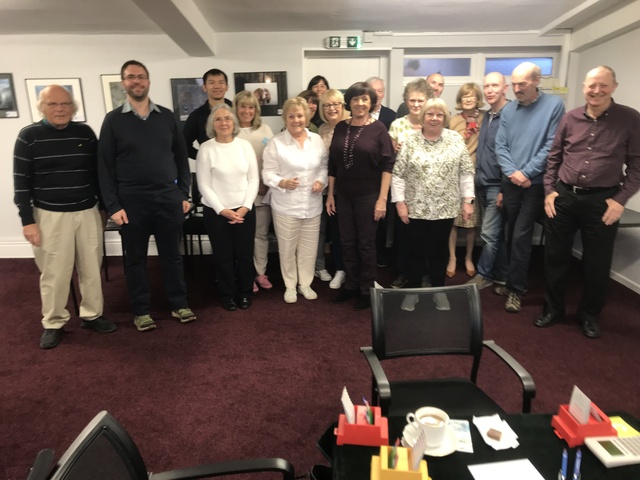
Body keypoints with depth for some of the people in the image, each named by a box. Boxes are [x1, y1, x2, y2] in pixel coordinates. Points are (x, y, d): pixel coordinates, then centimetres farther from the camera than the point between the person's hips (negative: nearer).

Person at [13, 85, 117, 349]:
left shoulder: (85, 132, 4)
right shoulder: (28, 136, -4)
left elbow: (97, 172, 10)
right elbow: (22, 182, -4)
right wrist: (28, 221, -7)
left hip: (88, 212, 3)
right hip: (50, 215, -2)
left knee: (91, 268, 10)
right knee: (54, 273, 4)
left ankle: (92, 315, 26)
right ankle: (53, 323, 20)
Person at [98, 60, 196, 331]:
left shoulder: (166, 116, 7)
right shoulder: (113, 120, 1)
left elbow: (181, 157, 9)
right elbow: (105, 166, -2)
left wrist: (184, 194, 4)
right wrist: (113, 205, -7)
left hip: (169, 198, 2)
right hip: (132, 201, -1)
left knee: (172, 255, 10)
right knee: (135, 258, 9)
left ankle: (179, 305, 24)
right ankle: (141, 311, 23)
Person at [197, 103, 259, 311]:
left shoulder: (245, 145, 1)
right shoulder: (206, 149, -6)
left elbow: (254, 179, 1)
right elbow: (204, 185, -6)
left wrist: (245, 207, -8)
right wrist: (222, 210, -12)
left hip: (244, 210, 2)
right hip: (216, 212, -2)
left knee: (245, 253, 7)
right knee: (223, 255, 7)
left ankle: (245, 292, 27)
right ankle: (227, 294, 26)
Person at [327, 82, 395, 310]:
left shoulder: (378, 128, -7)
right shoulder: (340, 127, 4)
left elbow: (387, 165, -9)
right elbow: (332, 164, 8)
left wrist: (382, 199, -14)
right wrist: (330, 194, 6)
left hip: (368, 195, -4)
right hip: (344, 195, 4)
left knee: (366, 244, 6)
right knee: (347, 243, 12)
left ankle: (367, 290, 21)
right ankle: (351, 285, 28)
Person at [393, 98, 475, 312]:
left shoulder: (456, 139, 2)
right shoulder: (410, 140, -2)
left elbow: (466, 172, 3)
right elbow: (398, 174, -2)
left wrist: (467, 200, -1)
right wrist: (400, 202, -6)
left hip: (445, 208, 1)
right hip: (416, 208, -1)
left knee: (439, 250, 12)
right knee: (416, 251, 7)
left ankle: (439, 291, 27)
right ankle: (412, 291, 22)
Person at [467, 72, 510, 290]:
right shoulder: (487, 116, 14)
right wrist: (478, 181, 15)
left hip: (498, 186, -8)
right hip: (483, 185, 8)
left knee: (490, 234, -2)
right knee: (497, 234, 14)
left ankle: (484, 274, 14)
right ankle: (500, 276, 23)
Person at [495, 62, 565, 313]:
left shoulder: (554, 104, -6)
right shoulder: (508, 109, 7)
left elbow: (552, 146, -11)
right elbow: (500, 145, 3)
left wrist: (526, 173, -14)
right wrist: (512, 172, -12)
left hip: (535, 184, -4)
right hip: (510, 183, 4)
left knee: (520, 237, -4)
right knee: (511, 235, 12)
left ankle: (516, 288, 9)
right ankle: (513, 281, 27)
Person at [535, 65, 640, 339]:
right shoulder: (570, 118, 4)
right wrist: (550, 190, 1)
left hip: (602, 201, -2)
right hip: (563, 197, 2)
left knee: (597, 263, 8)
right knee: (555, 256, 10)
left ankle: (589, 315, 28)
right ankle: (553, 309, 27)